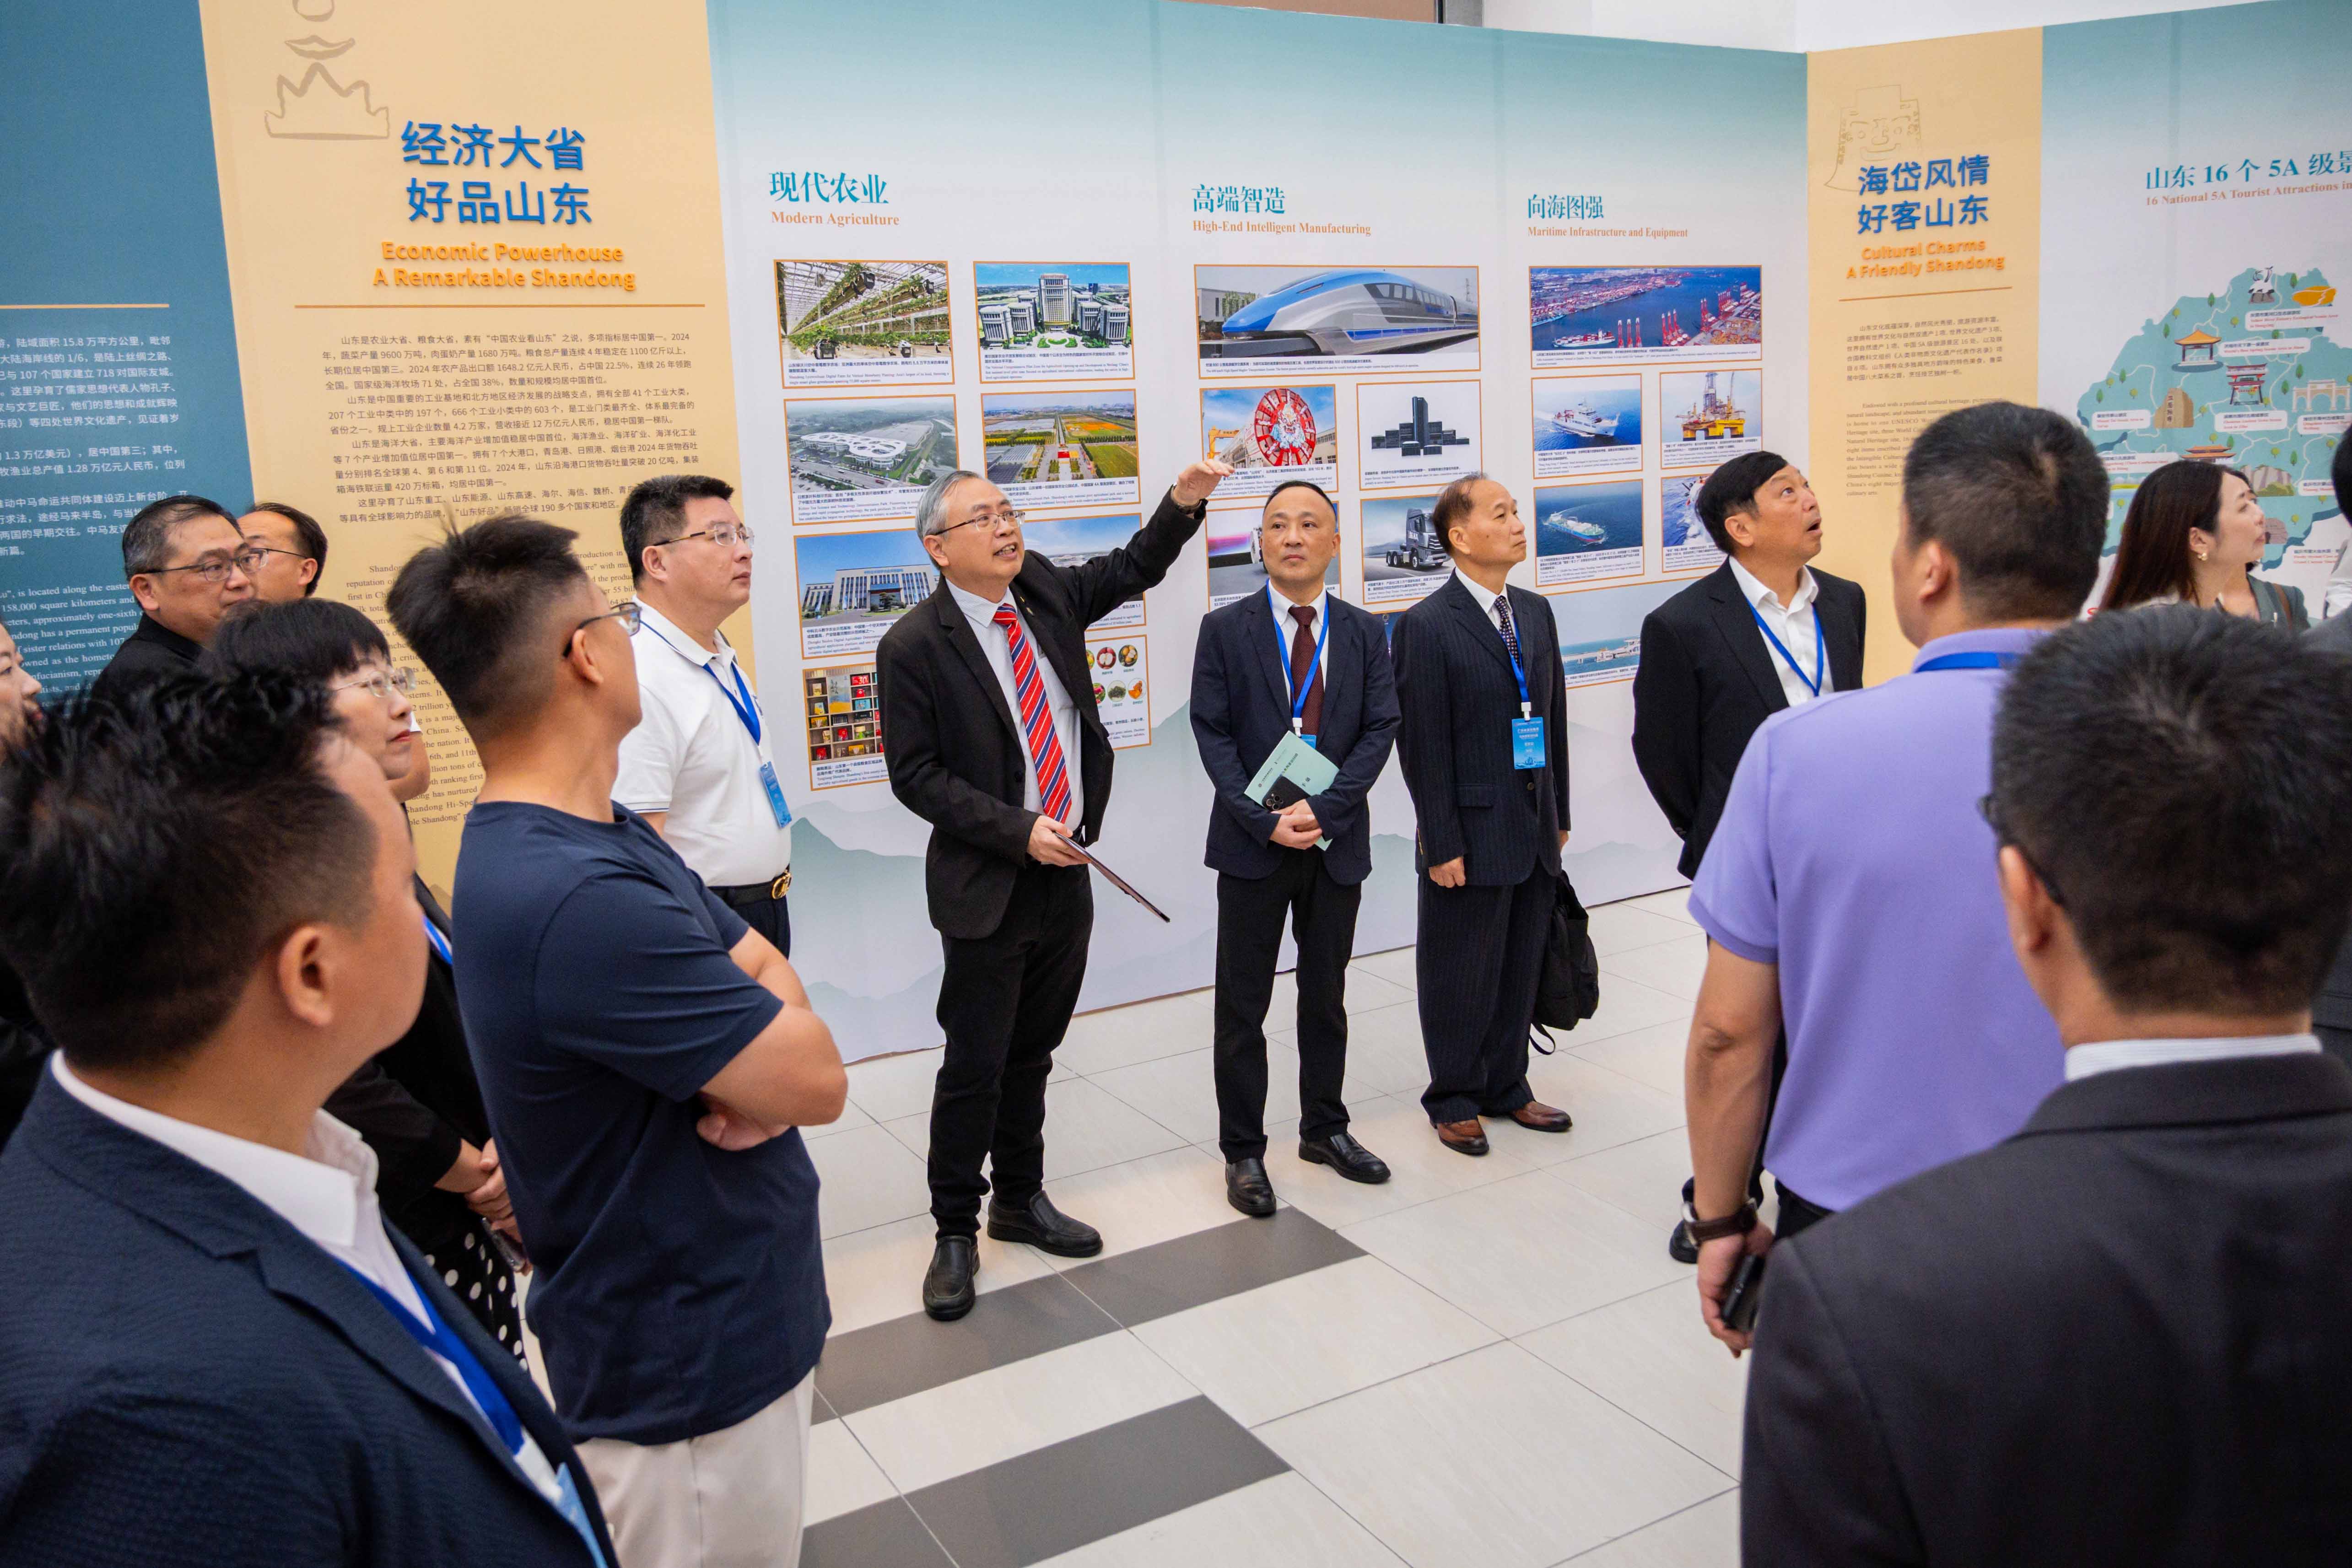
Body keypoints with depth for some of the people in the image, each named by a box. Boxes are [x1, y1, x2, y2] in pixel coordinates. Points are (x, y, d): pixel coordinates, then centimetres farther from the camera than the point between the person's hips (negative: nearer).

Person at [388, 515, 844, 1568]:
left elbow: (768, 978, 4)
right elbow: (817, 1077, -25)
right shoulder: (576, 898, -32)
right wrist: (768, 1045, -4)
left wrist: (749, 1065, -17)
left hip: (731, 1321, 9)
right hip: (691, 1372, -9)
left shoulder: (608, 837, 1)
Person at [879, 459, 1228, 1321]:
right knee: (975, 1067, 2)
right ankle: (956, 1232, 19)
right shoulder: (913, 645, -13)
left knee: (1031, 1053, 18)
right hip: (988, 887, -6)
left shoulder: (1044, 593, 4)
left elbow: (1134, 568, 15)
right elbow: (916, 775, -12)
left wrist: (1184, 502, -3)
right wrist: (1019, 830, -19)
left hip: (1065, 872, 6)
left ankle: (1021, 1199, 34)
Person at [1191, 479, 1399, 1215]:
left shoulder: (1364, 633, 5)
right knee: (1242, 1006, 3)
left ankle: (1324, 1129, 31)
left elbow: (1380, 731, -1)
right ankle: (1243, 1153, 14)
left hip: (1336, 842, 2)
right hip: (1252, 844, -2)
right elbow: (1212, 735, -5)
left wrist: (1324, 807, -15)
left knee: (1326, 997, 15)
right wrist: (1264, 820, -16)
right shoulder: (1225, 629, -1)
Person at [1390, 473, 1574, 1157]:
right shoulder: (1427, 627, -12)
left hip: (1534, 830, 6)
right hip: (1472, 832, -6)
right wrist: (1442, 844, -14)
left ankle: (1506, 1086, 32)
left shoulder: (1536, 612, 9)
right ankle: (1455, 1100, 24)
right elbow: (1423, 747, -13)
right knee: (1461, 974, 7)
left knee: (1521, 968, 16)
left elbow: (1555, 717, 13)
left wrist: (1560, 815, 12)